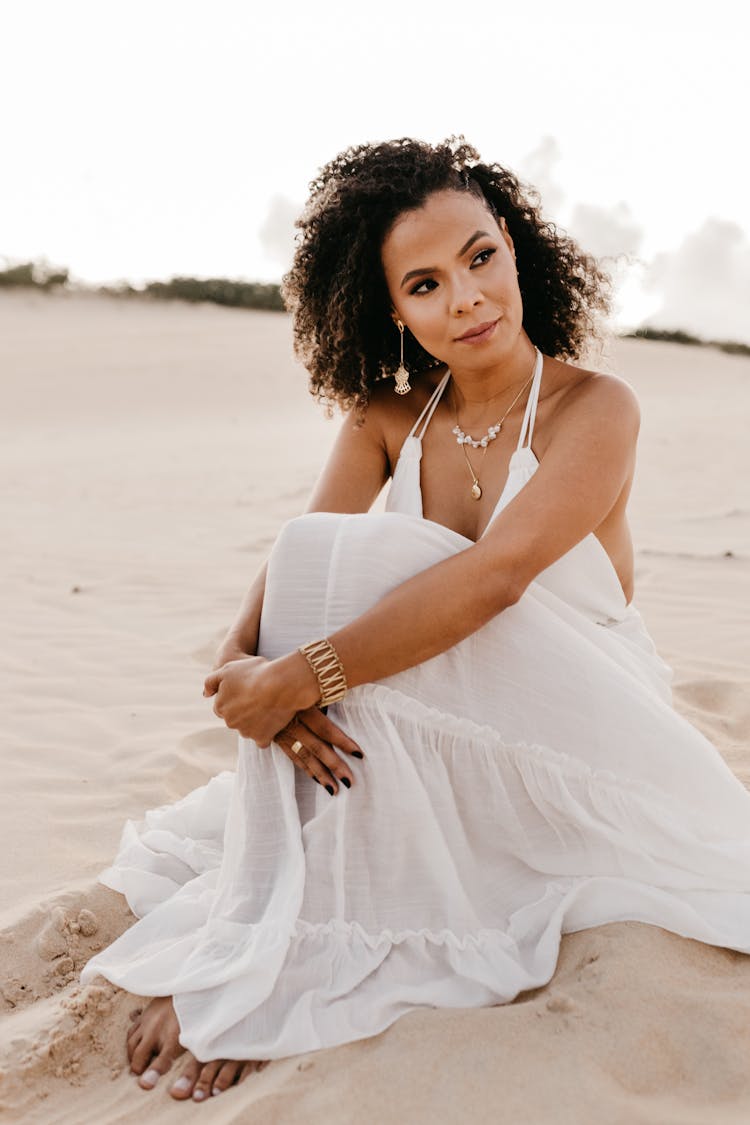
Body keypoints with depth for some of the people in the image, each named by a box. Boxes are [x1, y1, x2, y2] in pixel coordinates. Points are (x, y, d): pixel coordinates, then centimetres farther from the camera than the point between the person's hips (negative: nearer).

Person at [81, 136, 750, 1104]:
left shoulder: (594, 409, -15)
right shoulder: (388, 417, 0)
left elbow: (494, 576, -31)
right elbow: (291, 569, -10)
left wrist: (298, 674, -35)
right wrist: (246, 663, -32)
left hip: (580, 757, -4)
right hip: (434, 755, 4)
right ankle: (252, 956, -14)